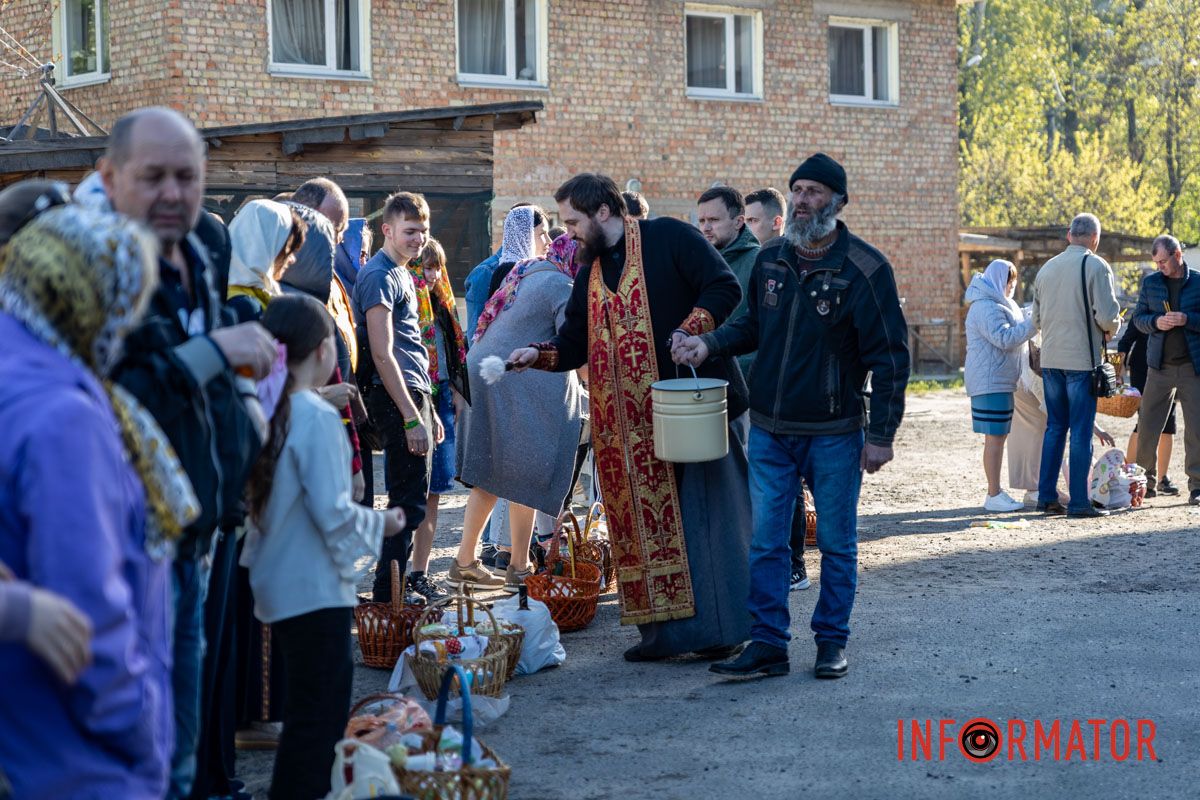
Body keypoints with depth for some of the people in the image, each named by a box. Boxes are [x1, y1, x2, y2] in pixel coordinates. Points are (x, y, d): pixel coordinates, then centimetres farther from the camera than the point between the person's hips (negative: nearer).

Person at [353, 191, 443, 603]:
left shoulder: (402, 274, 19)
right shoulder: (379, 276, -12)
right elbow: (382, 354, -18)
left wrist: (428, 410, 22)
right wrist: (411, 418, -21)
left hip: (413, 395, 10)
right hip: (396, 399, -10)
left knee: (410, 501, 13)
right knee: (409, 503, -9)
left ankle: (394, 590, 21)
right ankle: (388, 597, -5)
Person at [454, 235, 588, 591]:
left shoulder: (526, 273, 17)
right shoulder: (562, 287, -10)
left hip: (483, 372, 9)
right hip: (517, 388, -9)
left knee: (489, 475, 14)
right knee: (526, 477, -1)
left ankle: (465, 561, 18)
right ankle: (518, 568, 3)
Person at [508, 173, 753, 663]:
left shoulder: (669, 238, -4)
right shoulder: (590, 273, 15)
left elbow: (724, 289, -10)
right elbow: (575, 342, 13)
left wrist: (690, 331, -21)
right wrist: (537, 356, -4)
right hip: (632, 419, 7)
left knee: (708, 513, -2)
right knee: (645, 524, 5)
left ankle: (718, 625, 3)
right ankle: (663, 629, 10)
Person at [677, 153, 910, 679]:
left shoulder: (865, 269, -10)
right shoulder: (770, 261, 5)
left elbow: (889, 356, -9)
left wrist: (882, 434, -11)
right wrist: (710, 345, 2)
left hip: (833, 434, -4)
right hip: (769, 430, 4)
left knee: (836, 543, 7)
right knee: (766, 542, 4)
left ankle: (831, 643, 18)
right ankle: (768, 645, 10)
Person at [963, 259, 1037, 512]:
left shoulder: (997, 305, 21)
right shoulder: (986, 308, -14)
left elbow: (1012, 331, 31)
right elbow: (1004, 338, -23)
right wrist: (1033, 324, -19)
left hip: (1000, 381, 11)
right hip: (990, 382, -11)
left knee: (998, 436, 11)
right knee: (995, 437, -10)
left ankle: (995, 492, 15)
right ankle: (994, 495, -9)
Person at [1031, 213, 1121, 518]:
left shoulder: (1046, 268, 10)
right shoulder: (1095, 266, -8)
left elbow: (1036, 319, 14)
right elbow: (1107, 316, -14)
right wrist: (1111, 329, 6)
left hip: (1050, 360, 6)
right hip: (1082, 359, -5)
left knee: (1055, 427, 13)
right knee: (1081, 431, -2)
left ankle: (1046, 496, 13)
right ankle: (1079, 501, -1)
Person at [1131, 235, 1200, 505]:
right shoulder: (1151, 282, 7)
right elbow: (1138, 318, 10)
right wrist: (1156, 322, -10)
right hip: (1160, 366, 2)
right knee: (1147, 426, 2)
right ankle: (1146, 481, 17)